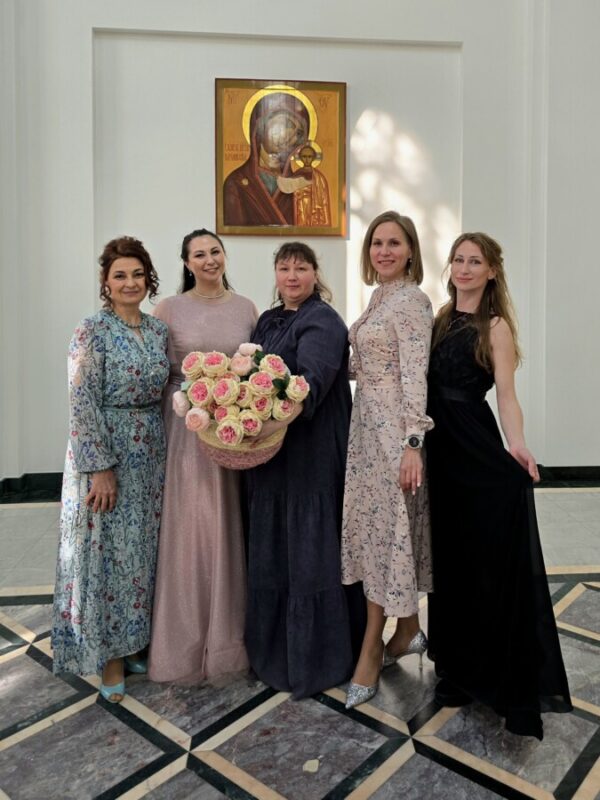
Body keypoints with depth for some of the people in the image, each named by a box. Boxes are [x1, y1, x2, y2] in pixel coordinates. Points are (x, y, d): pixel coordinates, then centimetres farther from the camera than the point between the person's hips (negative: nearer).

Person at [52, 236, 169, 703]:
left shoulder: (159, 330, 7)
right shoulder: (92, 331, -11)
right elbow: (83, 404, -15)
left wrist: (166, 450, 9)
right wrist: (100, 468, -18)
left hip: (152, 454, 6)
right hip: (107, 453, -6)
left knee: (145, 550, 14)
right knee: (109, 552, 4)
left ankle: (136, 642, 32)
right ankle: (109, 657, 21)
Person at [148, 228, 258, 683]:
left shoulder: (246, 308, 7)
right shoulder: (169, 309, 1)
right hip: (187, 426, -2)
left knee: (230, 525, 7)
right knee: (189, 524, 1)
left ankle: (229, 634, 26)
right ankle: (188, 640, 20)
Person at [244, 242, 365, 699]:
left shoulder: (322, 321, -9)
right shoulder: (268, 321, 16)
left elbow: (311, 381, -25)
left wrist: (280, 418, -41)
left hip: (311, 453, -8)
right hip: (270, 454, 8)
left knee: (309, 550, 0)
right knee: (271, 549, 15)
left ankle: (315, 658, 17)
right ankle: (273, 647, 33)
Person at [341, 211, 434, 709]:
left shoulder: (411, 300, -12)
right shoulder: (380, 298, 15)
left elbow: (415, 375, -19)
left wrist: (413, 443, -22)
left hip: (392, 428, -9)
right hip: (368, 424, 9)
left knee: (386, 530, -1)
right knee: (380, 529, 14)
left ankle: (372, 653, 13)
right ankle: (409, 630, 30)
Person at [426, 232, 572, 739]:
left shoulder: (495, 325, -4)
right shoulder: (441, 318, 12)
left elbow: (506, 394, -13)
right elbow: (431, 384, 9)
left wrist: (516, 444, -31)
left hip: (478, 449, -6)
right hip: (441, 447, 6)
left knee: (489, 558, -1)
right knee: (449, 555, 14)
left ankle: (504, 674, 17)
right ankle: (460, 665, 32)